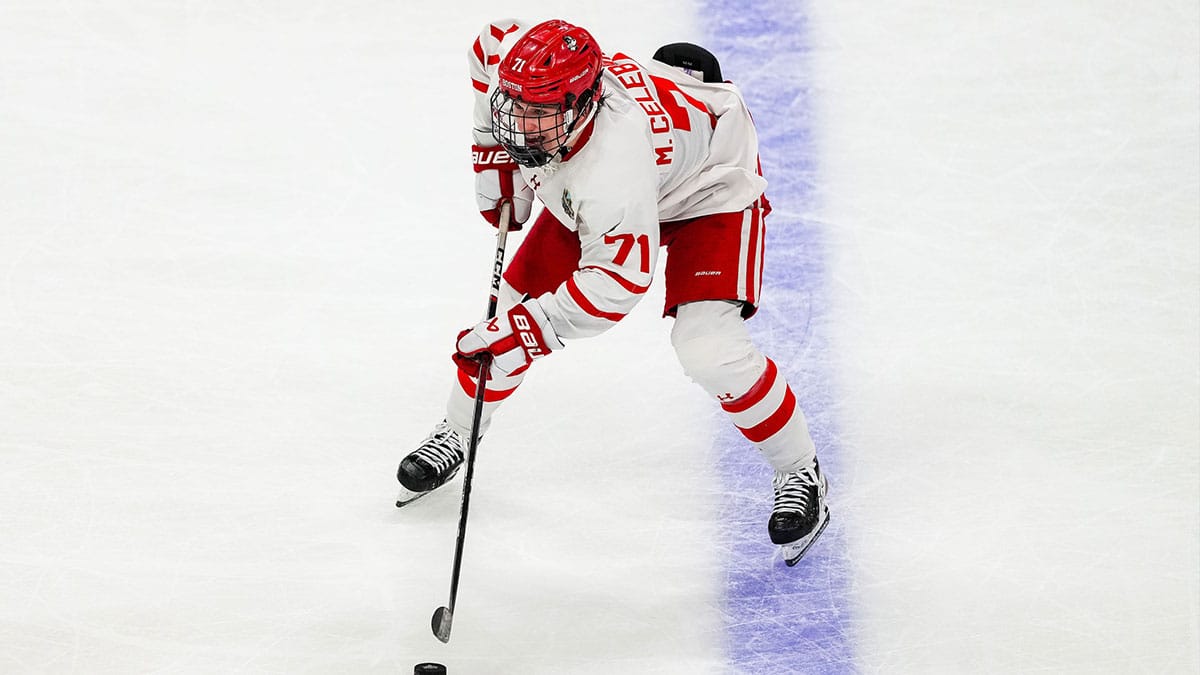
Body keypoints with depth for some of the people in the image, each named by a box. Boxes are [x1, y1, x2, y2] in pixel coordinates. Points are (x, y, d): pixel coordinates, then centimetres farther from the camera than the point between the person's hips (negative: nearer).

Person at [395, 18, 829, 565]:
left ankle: (799, 474, 1)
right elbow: (493, 38, -1)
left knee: (708, 350, -22)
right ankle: (457, 434, 28)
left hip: (709, 187, -7)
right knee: (517, 296, 3)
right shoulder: (508, 55, -27)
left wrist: (524, 329, -39)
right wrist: (492, 153, 0)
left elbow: (619, 281, -39)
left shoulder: (611, 163, -46)